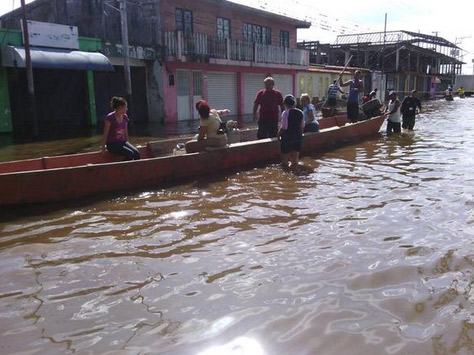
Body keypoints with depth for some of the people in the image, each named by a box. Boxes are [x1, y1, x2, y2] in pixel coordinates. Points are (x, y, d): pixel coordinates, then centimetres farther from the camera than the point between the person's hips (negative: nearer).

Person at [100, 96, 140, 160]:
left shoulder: (125, 117, 6)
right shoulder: (110, 117, -14)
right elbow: (105, 134, -10)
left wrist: (128, 144, 19)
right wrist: (103, 147, -7)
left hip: (122, 142, 6)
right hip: (112, 144, -6)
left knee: (136, 152, -19)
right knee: (130, 153, -27)